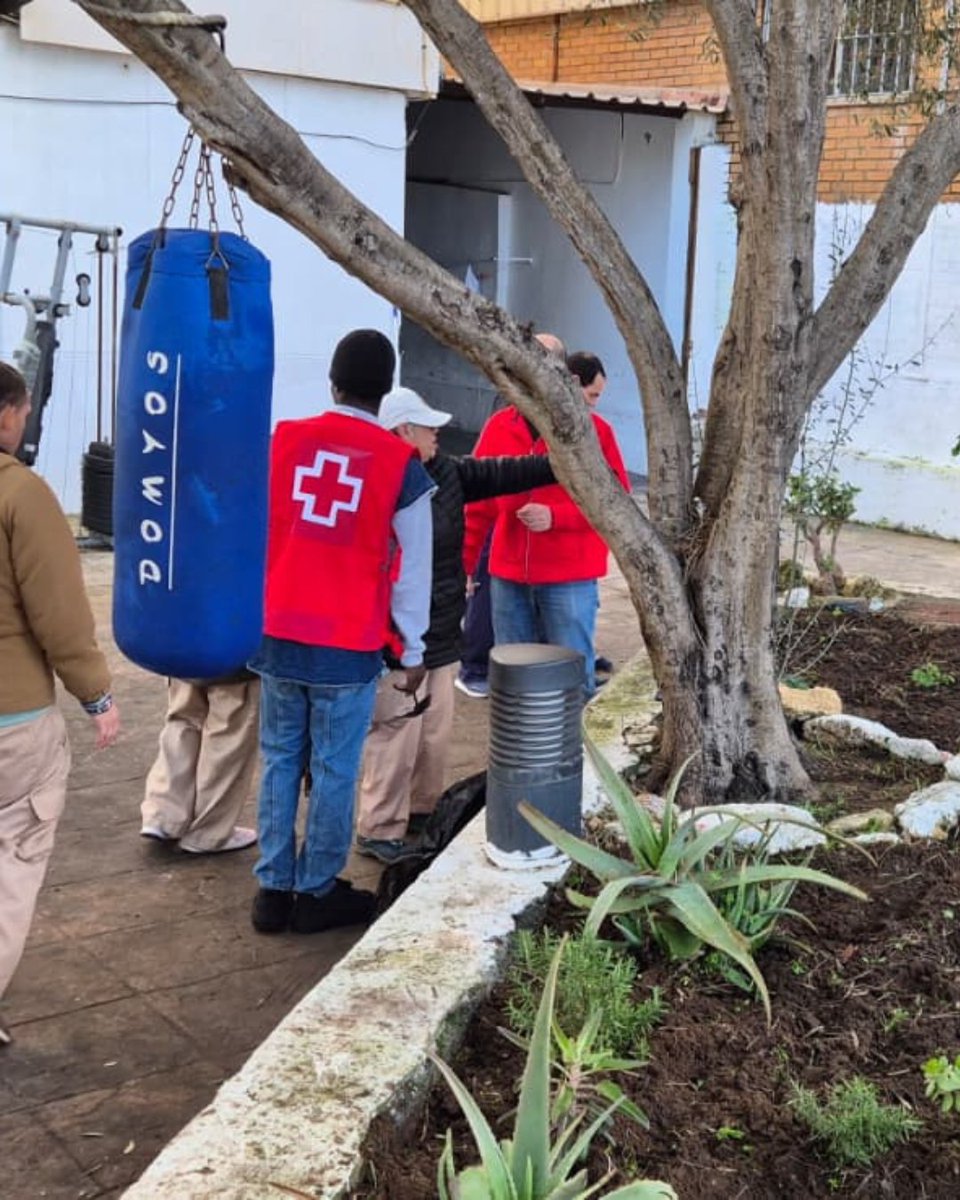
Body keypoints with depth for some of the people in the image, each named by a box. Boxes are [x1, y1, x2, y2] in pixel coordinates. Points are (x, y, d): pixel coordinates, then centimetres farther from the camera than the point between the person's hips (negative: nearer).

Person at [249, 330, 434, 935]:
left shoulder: (284, 440, 0)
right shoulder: (402, 464, -7)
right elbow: (413, 567, -2)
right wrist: (413, 649, 8)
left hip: (277, 634, 3)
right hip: (349, 645, -3)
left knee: (281, 760, 12)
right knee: (335, 768, 7)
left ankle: (274, 888, 18)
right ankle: (316, 892, 17)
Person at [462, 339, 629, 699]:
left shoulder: (593, 430, -5)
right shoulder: (498, 427, 6)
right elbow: (478, 503, 10)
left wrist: (555, 516, -18)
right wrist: (463, 564, 6)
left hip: (570, 580, -4)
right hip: (508, 577, 4)